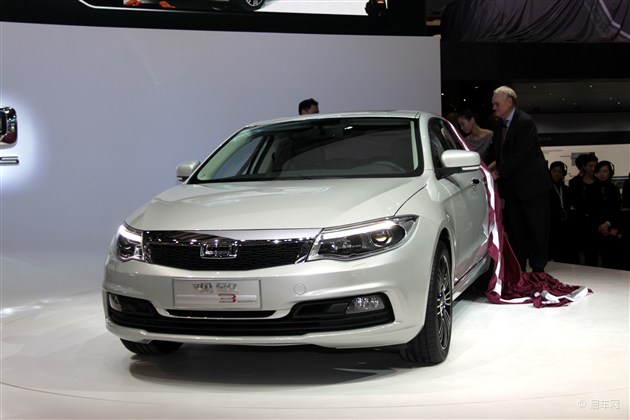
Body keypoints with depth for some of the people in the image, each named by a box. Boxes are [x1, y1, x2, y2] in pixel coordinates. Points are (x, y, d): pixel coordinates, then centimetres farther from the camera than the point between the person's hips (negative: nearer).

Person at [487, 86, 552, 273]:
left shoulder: (525, 122, -16)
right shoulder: (499, 124, 9)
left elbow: (519, 155, -22)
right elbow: (495, 152, 12)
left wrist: (498, 173, -23)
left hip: (532, 183, -8)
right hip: (511, 185, 8)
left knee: (536, 228, 0)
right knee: (514, 228, 10)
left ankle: (538, 268, 6)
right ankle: (518, 268, 18)